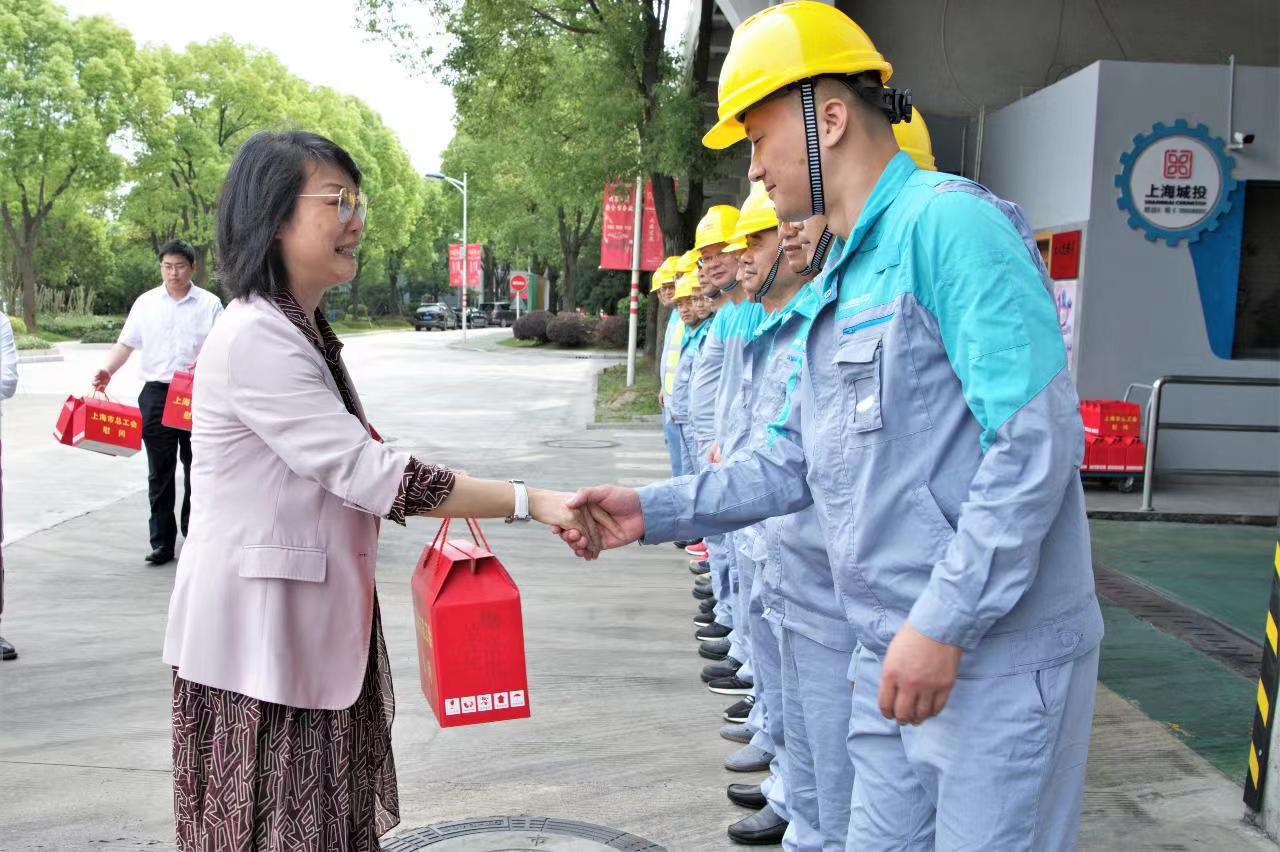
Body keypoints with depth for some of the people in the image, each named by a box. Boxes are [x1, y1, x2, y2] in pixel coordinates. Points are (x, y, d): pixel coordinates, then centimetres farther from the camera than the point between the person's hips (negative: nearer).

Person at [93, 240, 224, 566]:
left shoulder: (209, 304, 3)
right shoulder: (146, 303, 8)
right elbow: (126, 343, 6)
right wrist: (108, 371, -11)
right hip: (157, 394, 2)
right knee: (159, 471, 4)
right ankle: (161, 542, 9)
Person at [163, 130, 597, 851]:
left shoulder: (307, 332, 13)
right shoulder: (255, 339, -19)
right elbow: (366, 473, -24)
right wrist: (529, 502, -24)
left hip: (314, 630, 9)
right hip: (259, 639, -9)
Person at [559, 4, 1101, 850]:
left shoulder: (947, 222, -15)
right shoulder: (841, 281, 15)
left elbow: (1037, 438, -22)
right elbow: (793, 463, 18)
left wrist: (943, 625, -22)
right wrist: (653, 511, 10)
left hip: (998, 656, -9)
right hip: (896, 654, 9)